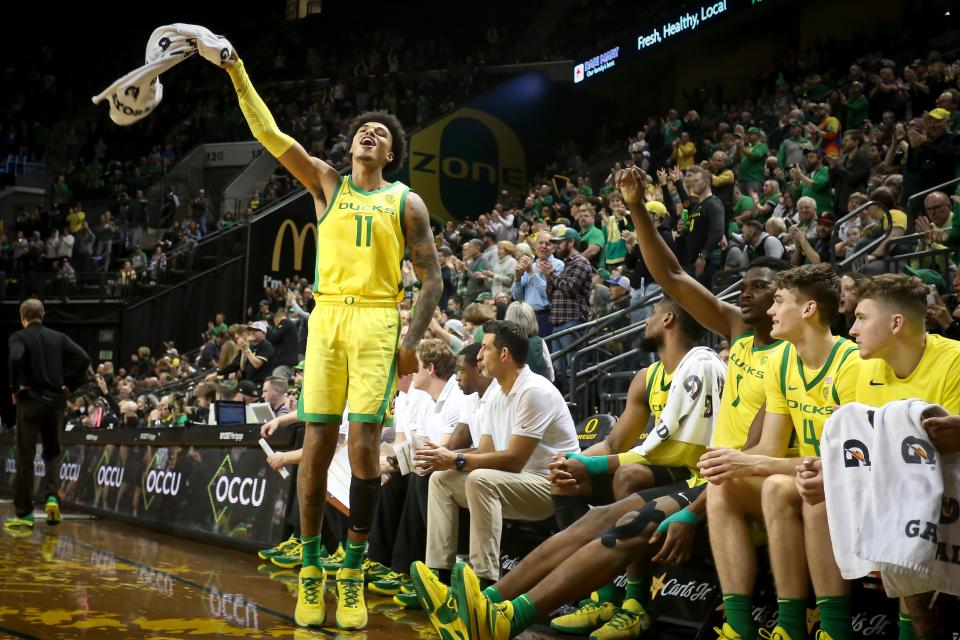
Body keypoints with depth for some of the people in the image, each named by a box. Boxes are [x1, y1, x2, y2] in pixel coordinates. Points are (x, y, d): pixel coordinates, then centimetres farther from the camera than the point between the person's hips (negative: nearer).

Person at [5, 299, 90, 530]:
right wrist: (69, 385, 5)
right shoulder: (58, 337, 8)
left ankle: (23, 513, 6)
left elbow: (16, 358, -24)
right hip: (55, 402, 3)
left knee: (25, 457, 3)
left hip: (30, 400, -3)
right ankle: (51, 496, -4)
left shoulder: (19, 337, -3)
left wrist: (15, 388, -11)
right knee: (53, 453, 17)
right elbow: (84, 358, -2)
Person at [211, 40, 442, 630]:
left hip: (378, 323, -1)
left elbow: (432, 278, 8)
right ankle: (311, 566, 9)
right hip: (327, 317, 2)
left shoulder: (407, 202, 10)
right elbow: (270, 135, 8)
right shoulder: (327, 184, 15)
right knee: (317, 443, -1)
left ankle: (355, 569, 5)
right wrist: (239, 76, 1)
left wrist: (413, 339, -3)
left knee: (364, 444, -6)